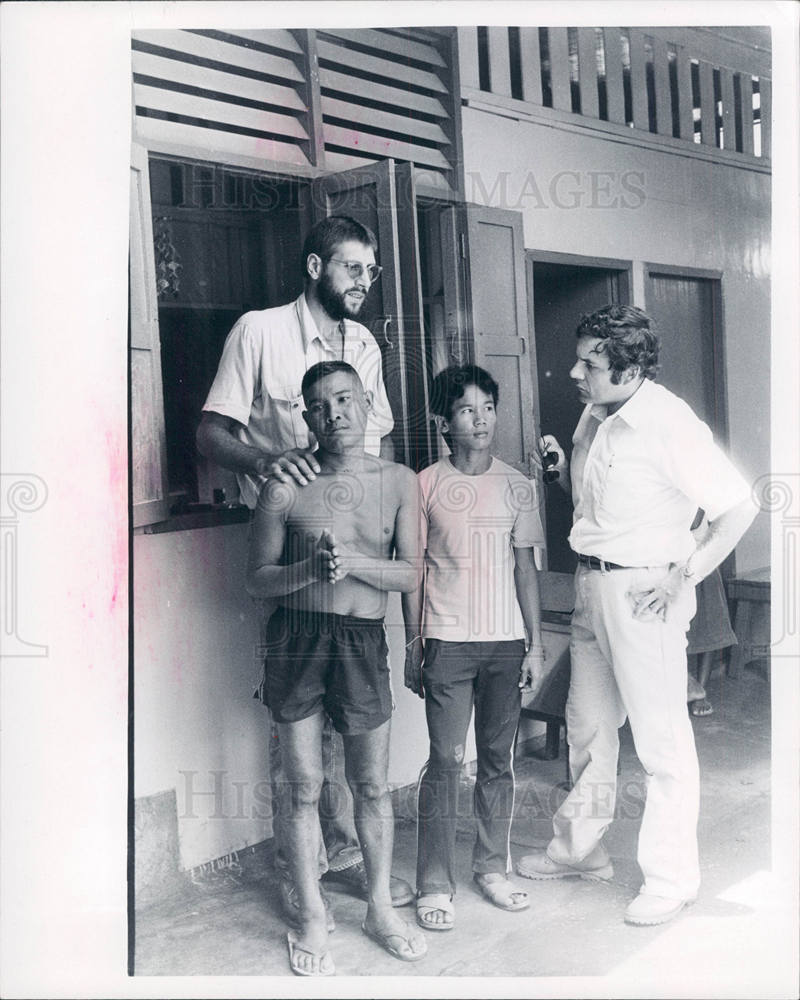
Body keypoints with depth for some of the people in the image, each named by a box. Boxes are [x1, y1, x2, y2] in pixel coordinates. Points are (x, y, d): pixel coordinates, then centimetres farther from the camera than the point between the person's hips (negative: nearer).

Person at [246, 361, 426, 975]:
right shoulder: (286, 487, -2)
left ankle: (380, 907, 29)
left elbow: (410, 573, 0)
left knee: (372, 785, 11)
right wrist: (312, 567, -17)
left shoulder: (398, 482, 3)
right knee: (303, 785, 7)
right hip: (297, 639, -1)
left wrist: (353, 562, -16)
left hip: (363, 641, 1)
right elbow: (258, 579, 1)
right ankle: (312, 917, 23)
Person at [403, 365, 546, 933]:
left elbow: (525, 568, 9)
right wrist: (414, 646, -1)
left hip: (506, 641, 3)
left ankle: (493, 869, 24)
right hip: (448, 641, -3)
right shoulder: (426, 485, 0)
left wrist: (536, 644, 6)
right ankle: (435, 885, 7)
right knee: (447, 761, -2)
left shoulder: (517, 486, 7)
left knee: (499, 759, 10)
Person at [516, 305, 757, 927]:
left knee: (661, 738, 2)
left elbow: (739, 507, -17)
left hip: (645, 590, -8)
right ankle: (580, 848, 36)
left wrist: (686, 575, -18)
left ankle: (671, 878, 18)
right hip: (592, 583, 8)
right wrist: (562, 467, 0)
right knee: (588, 725, 19)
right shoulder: (594, 417, 7)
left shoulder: (669, 424, -18)